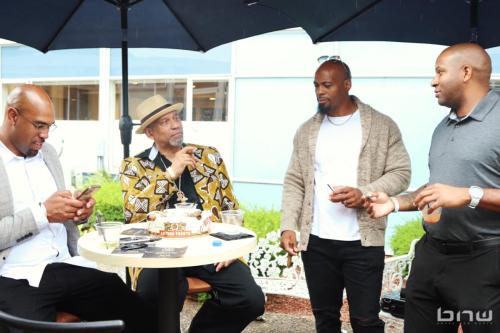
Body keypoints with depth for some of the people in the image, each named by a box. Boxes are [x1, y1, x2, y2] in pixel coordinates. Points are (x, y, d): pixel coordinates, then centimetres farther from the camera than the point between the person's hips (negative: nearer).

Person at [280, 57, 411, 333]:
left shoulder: (382, 126, 0)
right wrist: (288, 226, -4)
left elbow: (400, 172, -2)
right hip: (316, 242, 3)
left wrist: (364, 194, -19)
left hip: (363, 242, -3)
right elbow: (294, 182, 8)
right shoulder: (307, 131, 9)